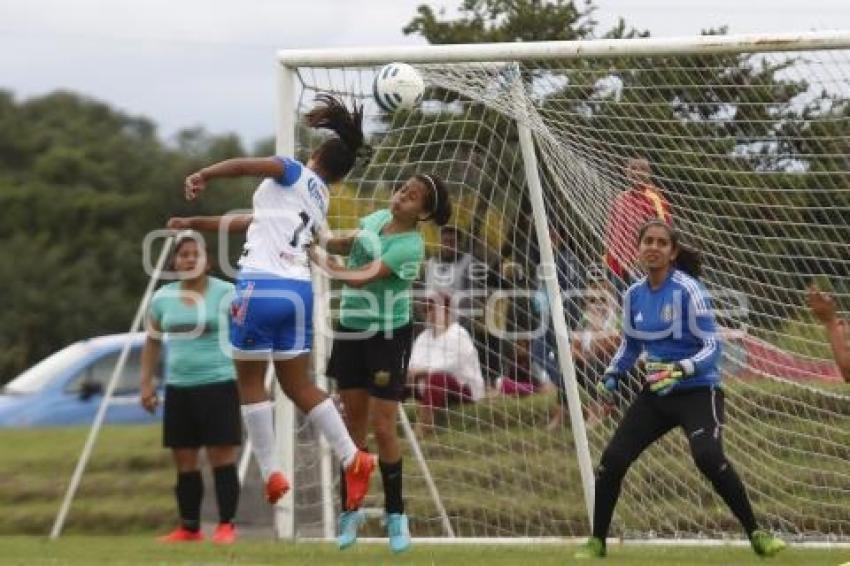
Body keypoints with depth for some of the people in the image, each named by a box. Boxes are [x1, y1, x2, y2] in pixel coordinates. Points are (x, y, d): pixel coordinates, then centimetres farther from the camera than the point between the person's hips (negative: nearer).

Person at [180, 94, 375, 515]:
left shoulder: (297, 175, 3)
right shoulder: (321, 202, 22)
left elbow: (245, 165, -15)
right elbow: (256, 222, 29)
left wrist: (203, 175, -6)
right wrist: (198, 223, 34)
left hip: (261, 283, -7)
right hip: (299, 289, 7)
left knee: (250, 381, 5)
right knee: (297, 384, 14)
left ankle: (271, 474, 3)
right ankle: (353, 460, 5)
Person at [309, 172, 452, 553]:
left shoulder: (409, 246, -22)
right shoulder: (378, 217, 0)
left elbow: (361, 278, -27)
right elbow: (349, 245, 12)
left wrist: (323, 263, -18)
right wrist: (324, 240, -8)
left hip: (388, 338, -6)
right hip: (351, 329, 6)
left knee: (382, 427, -5)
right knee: (354, 423, 9)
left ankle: (395, 515, 9)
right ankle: (351, 510, 17)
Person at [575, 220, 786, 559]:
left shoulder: (687, 290, -14)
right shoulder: (634, 295, 4)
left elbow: (712, 347, -16)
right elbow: (630, 344, 19)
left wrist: (681, 371, -32)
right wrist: (613, 373, 1)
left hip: (697, 391, -6)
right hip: (656, 394, 6)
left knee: (709, 457, -29)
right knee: (612, 461, -2)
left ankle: (756, 534, -17)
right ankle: (597, 542, 15)